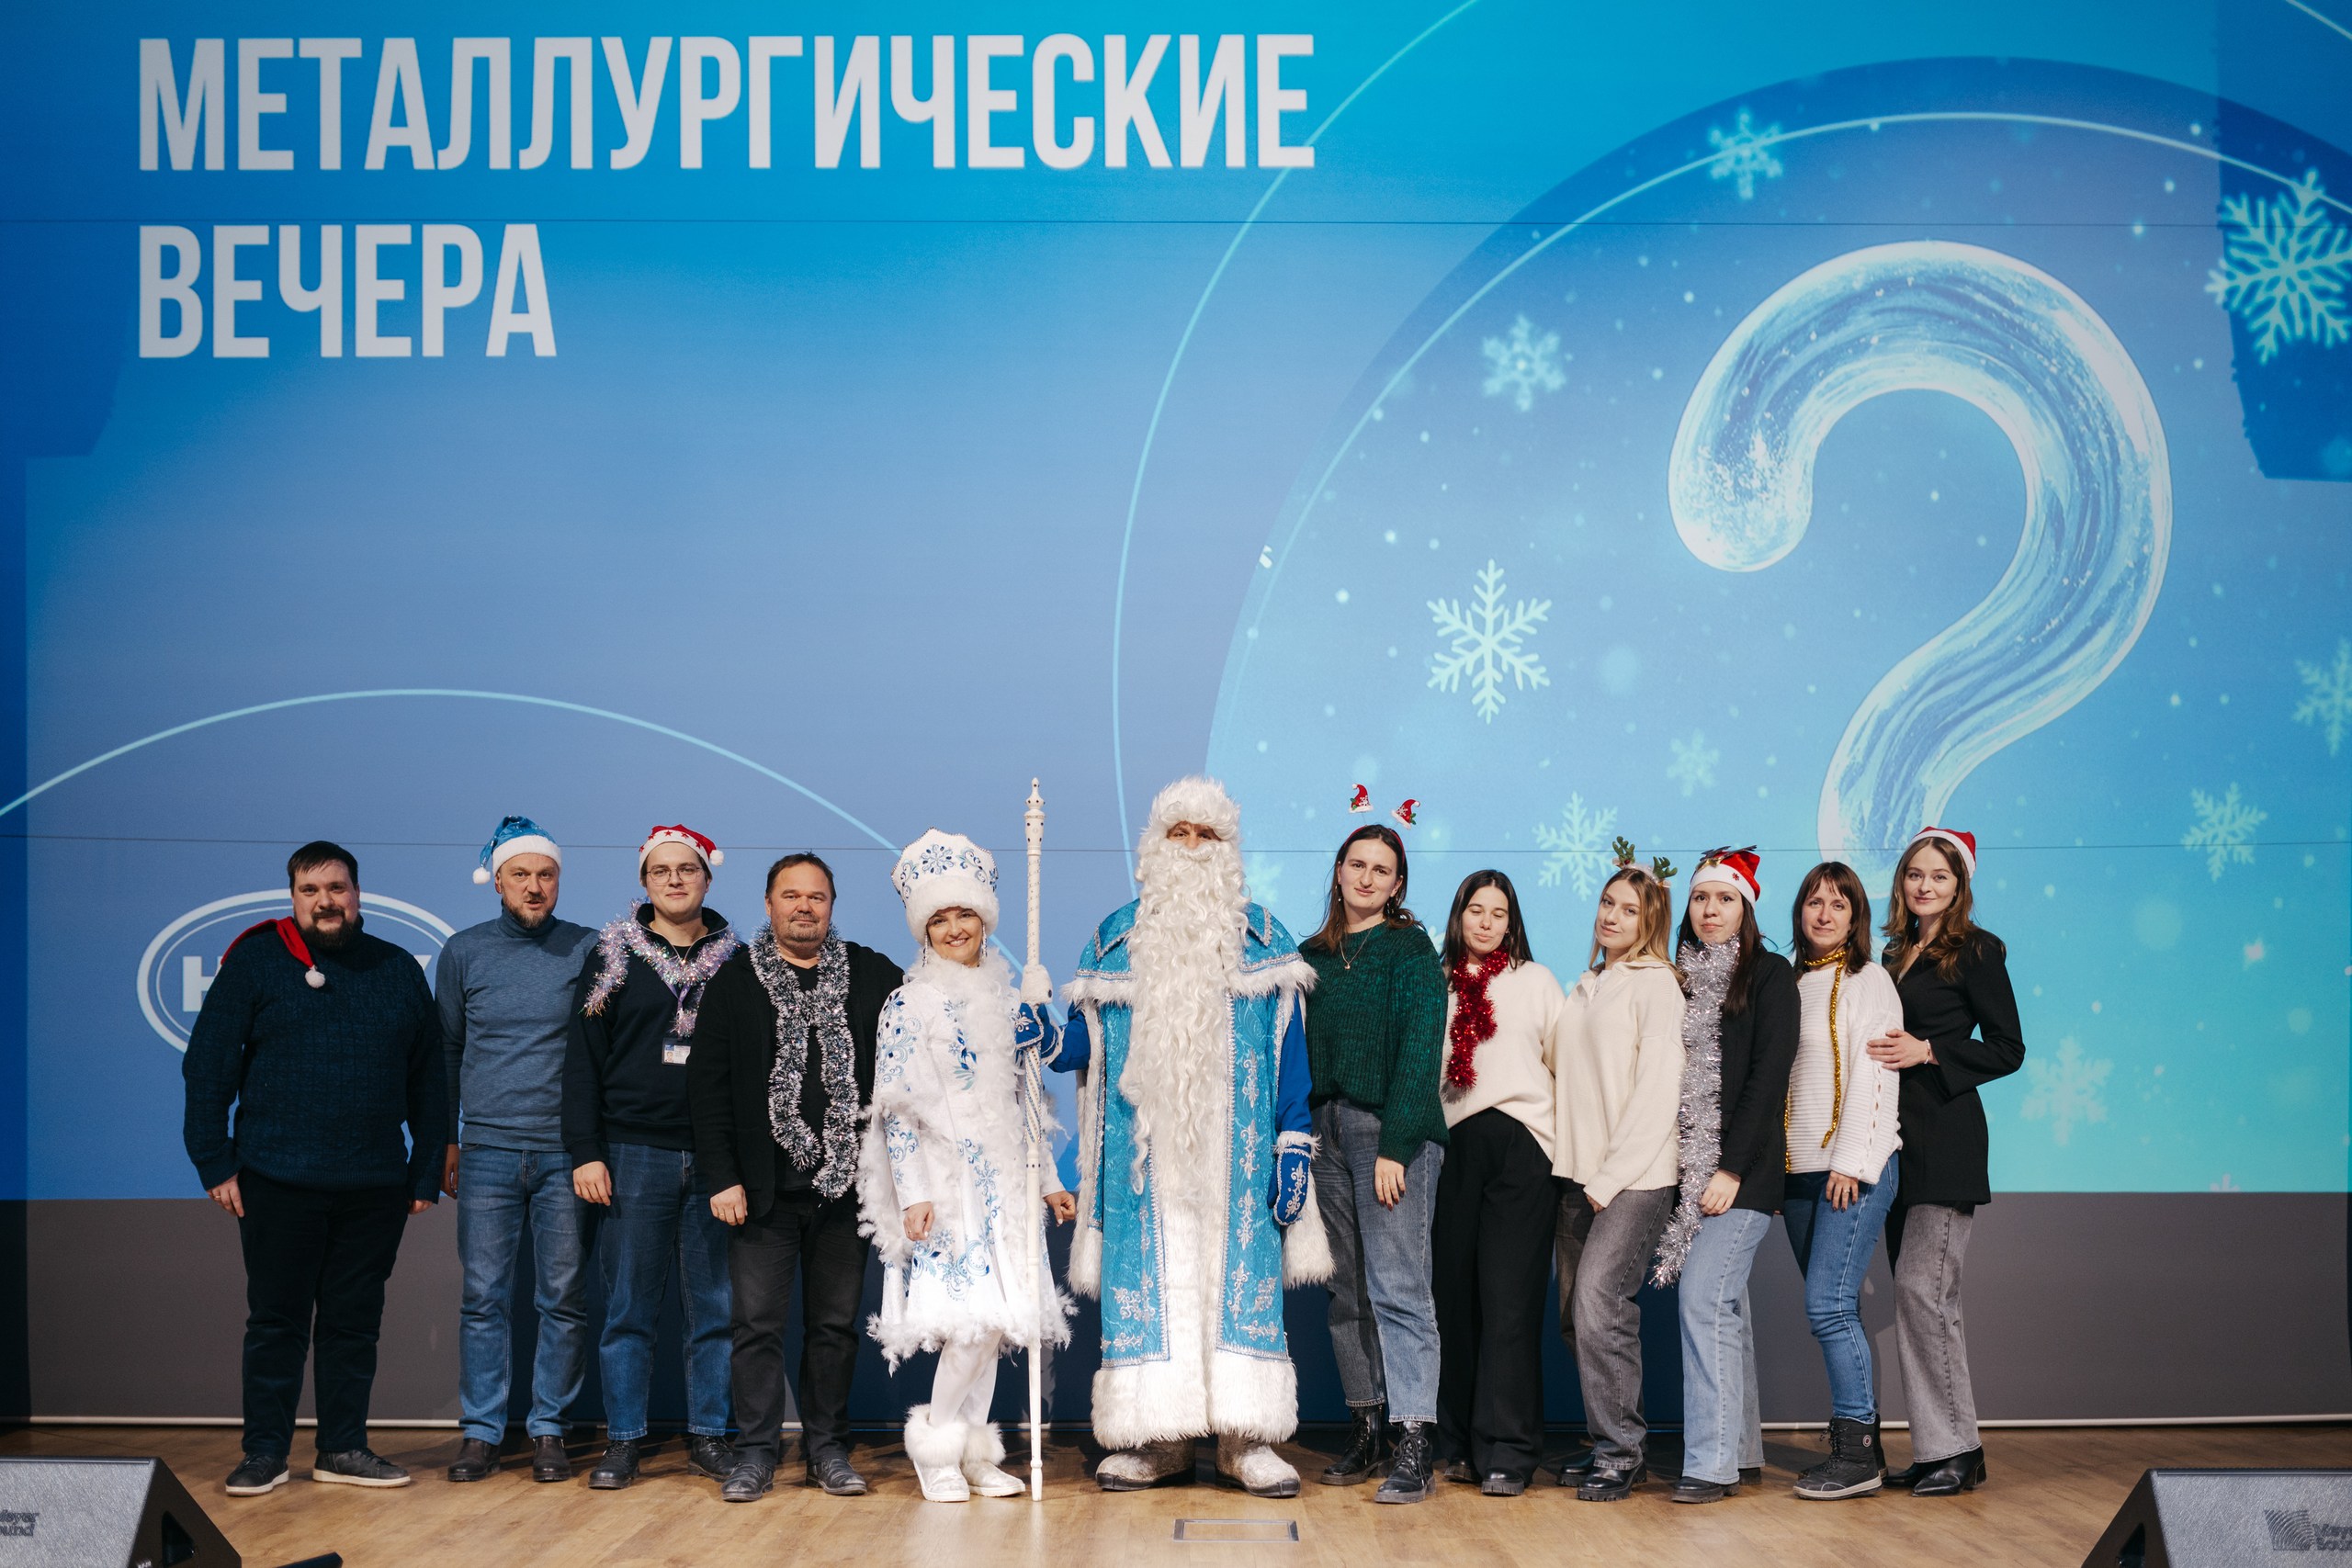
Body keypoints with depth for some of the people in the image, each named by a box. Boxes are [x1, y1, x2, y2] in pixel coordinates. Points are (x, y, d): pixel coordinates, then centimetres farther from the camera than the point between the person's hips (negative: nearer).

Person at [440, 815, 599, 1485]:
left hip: (566, 1152, -1)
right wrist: (445, 1141, 10)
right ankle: (480, 1430, 10)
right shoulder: (464, 952, 7)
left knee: (564, 1298, 2)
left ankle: (548, 1429, 11)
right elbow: (445, 1050, 14)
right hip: (487, 1150, 1)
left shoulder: (588, 950, 2)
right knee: (483, 1296, 2)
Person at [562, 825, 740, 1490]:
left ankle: (708, 1435, 14)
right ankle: (623, 1439, 11)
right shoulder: (613, 954, 6)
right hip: (635, 1154, -1)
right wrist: (586, 1152, -5)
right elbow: (584, 1058, 4)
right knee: (628, 1307, 3)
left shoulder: (736, 957, 7)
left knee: (716, 1305, 5)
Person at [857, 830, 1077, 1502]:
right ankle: (935, 1443, 4)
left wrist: (1047, 1180, 16)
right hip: (944, 1181, -5)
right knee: (972, 1317, -12)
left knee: (994, 1319, 4)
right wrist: (912, 1193, -14)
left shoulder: (1006, 999, 13)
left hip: (1003, 1181, 6)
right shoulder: (910, 1003, -4)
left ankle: (974, 1452, 13)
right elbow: (897, 1107, -8)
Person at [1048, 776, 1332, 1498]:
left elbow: (1289, 1042, 5)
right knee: (1149, 1278, -1)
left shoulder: (1260, 936, 9)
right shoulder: (1116, 938, 11)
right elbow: (1087, 1035, 11)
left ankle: (1247, 1437, 3)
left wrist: (1294, 1143, -2)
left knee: (1239, 1274, -3)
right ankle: (1156, 1438, 6)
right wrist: (1047, 1044, -12)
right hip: (1145, 1147, 1)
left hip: (1234, 1148, -1)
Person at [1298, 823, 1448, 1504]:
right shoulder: (1312, 956, 16)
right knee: (1347, 1289, 7)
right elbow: (1296, 1047, 14)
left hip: (1392, 1129, -6)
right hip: (1326, 1132, 6)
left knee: (1397, 1286, -10)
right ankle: (1367, 1426, 14)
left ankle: (1416, 1442, -10)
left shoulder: (1412, 952, -1)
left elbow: (1418, 1054, -8)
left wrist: (1395, 1146, -15)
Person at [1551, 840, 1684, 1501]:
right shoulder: (1583, 988, 18)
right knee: (1577, 1316, 6)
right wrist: (1574, 1169, 9)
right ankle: (1610, 1446, 16)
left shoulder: (1654, 983, -5)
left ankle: (1620, 1452, -6)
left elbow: (1657, 1091, -11)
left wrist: (1610, 1177, -13)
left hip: (1634, 1178, -7)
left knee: (1598, 1306, -15)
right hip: (1577, 1174, 7)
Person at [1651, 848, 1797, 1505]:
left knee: (1704, 1294, -14)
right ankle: (1743, 1450, 15)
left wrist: (1731, 1169, -15)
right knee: (1725, 1304, 8)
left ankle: (1711, 1462, -12)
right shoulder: (1681, 978, 15)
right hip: (1687, 1165, 6)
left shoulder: (1770, 975, -2)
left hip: (1744, 1167, -6)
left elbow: (1769, 1075, -9)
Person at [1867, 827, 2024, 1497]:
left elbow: (2008, 1050, -6)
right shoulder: (1897, 953, 17)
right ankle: (1936, 1448, 11)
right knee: (1915, 1293, 7)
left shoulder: (1975, 952, -4)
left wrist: (1927, 1052, -14)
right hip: (1898, 1137, 8)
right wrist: (1886, 1052, 5)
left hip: (1946, 1137, -7)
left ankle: (1955, 1450, -7)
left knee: (1922, 1285, -14)